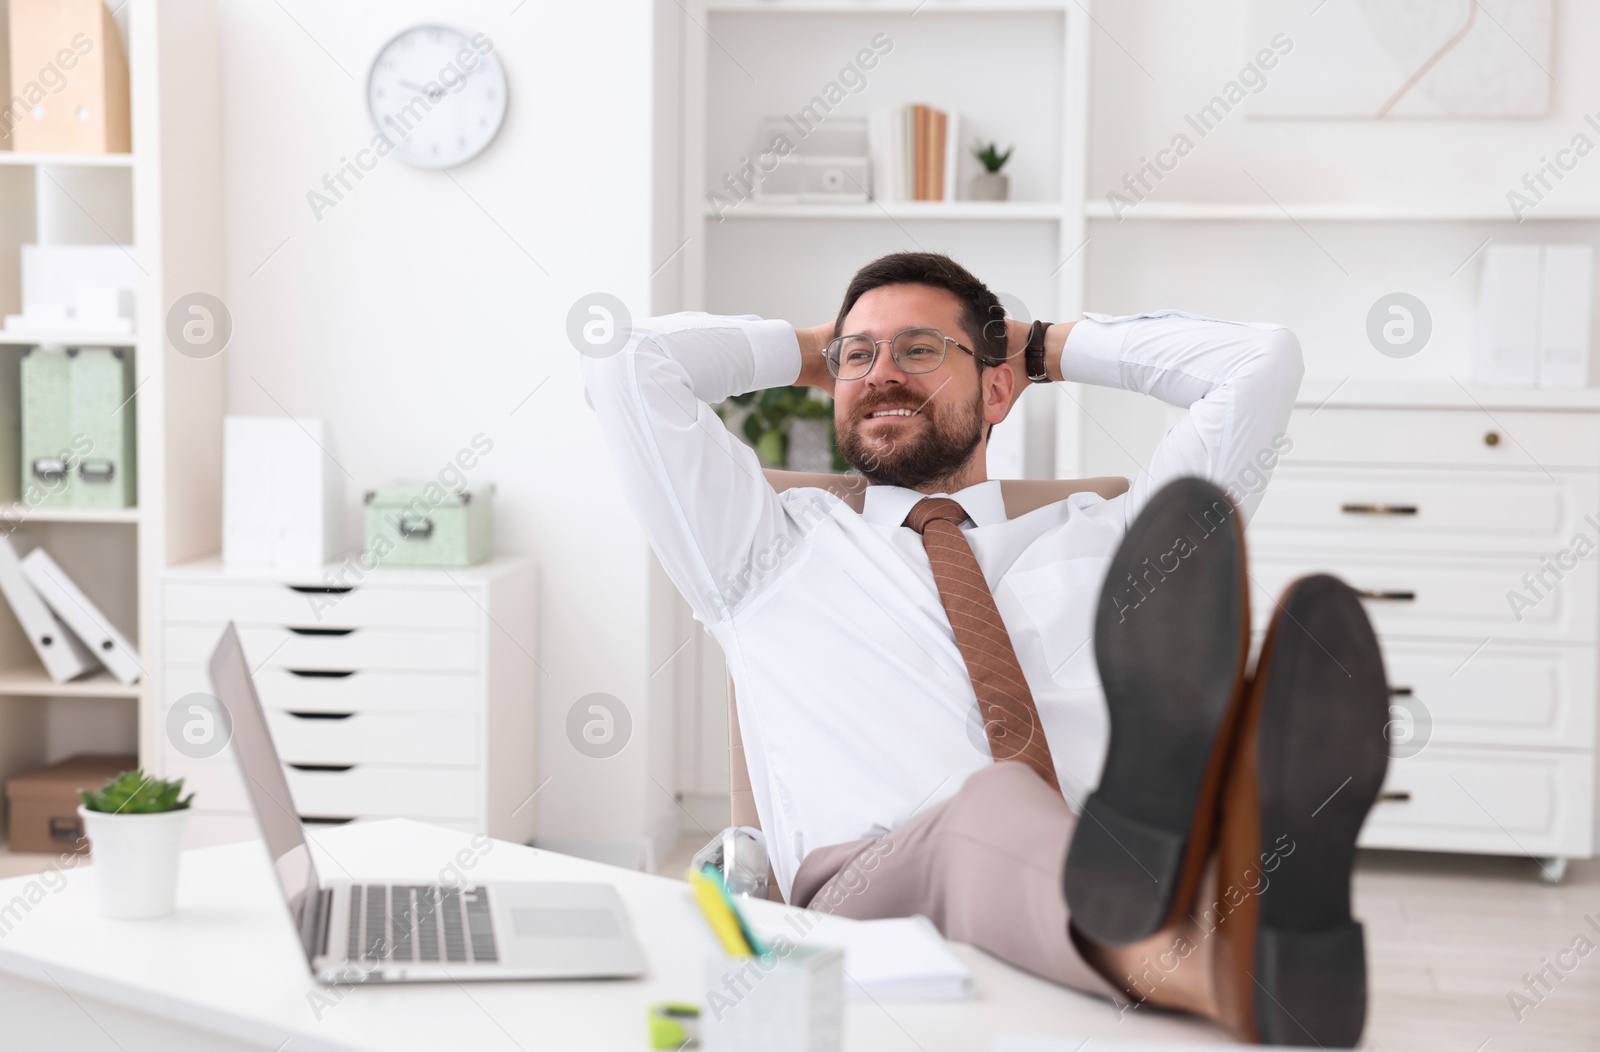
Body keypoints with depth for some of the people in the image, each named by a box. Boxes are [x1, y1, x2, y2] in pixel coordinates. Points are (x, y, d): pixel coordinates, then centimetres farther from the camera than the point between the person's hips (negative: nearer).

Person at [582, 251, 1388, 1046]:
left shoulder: (1106, 543, 31)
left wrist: (1044, 349, 38)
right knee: (988, 805, -38)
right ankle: (1204, 964, -68)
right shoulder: (777, 553, 28)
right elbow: (625, 366, 24)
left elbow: (1261, 361, 30)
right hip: (867, 885, -1)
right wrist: (806, 351, 38)